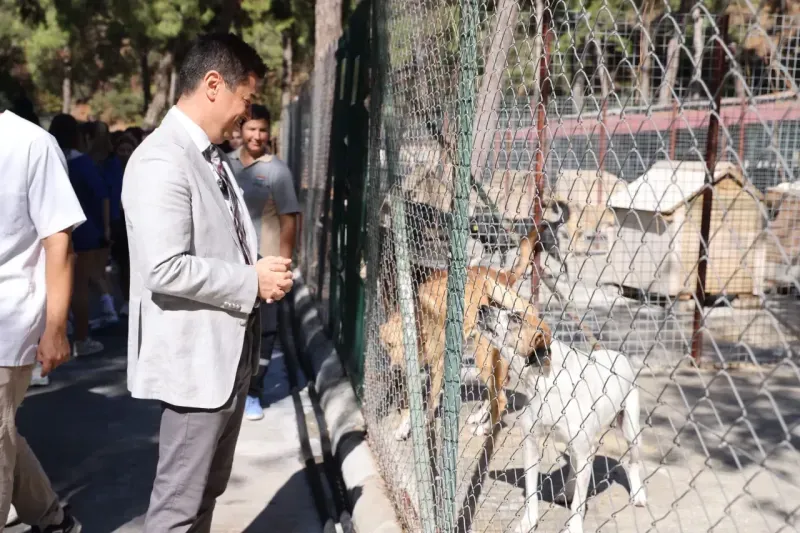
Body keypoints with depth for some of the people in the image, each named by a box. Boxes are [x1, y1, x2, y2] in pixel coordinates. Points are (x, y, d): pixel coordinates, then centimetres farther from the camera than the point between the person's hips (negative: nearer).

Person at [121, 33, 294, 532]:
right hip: (196, 357, -10)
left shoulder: (212, 155, 12)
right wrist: (252, 281, -17)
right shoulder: (161, 160, -19)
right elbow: (165, 269, -27)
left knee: (207, 490, 22)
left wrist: (259, 270, 2)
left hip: (230, 349, 10)